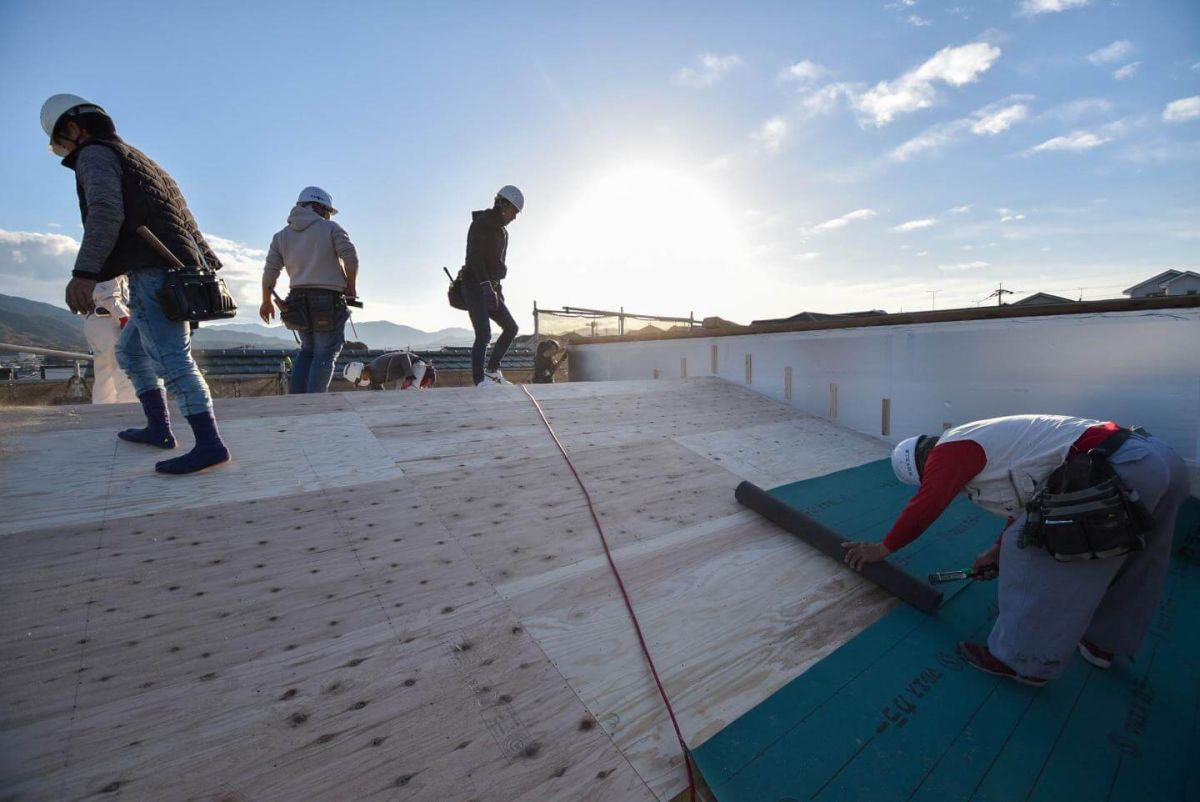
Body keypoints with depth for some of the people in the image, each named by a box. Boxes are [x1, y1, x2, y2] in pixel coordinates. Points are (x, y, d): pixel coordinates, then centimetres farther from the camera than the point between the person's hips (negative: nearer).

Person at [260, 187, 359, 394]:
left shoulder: (282, 235, 15)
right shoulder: (331, 228, 3)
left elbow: (270, 271, 8)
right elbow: (350, 256, -11)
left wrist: (266, 302, 17)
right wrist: (351, 286, 1)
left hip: (298, 303, 5)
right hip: (328, 301, -5)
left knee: (307, 350, 20)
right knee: (325, 353, -1)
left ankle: (295, 399, 11)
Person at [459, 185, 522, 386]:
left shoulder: (501, 230, 20)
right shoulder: (481, 223, -8)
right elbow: (475, 257, -19)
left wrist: (497, 289, 20)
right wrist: (486, 286, -28)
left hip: (490, 287, 9)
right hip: (474, 286, -9)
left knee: (511, 327, 9)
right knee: (484, 334, -18)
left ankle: (492, 370, 16)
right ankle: (480, 381, -17)